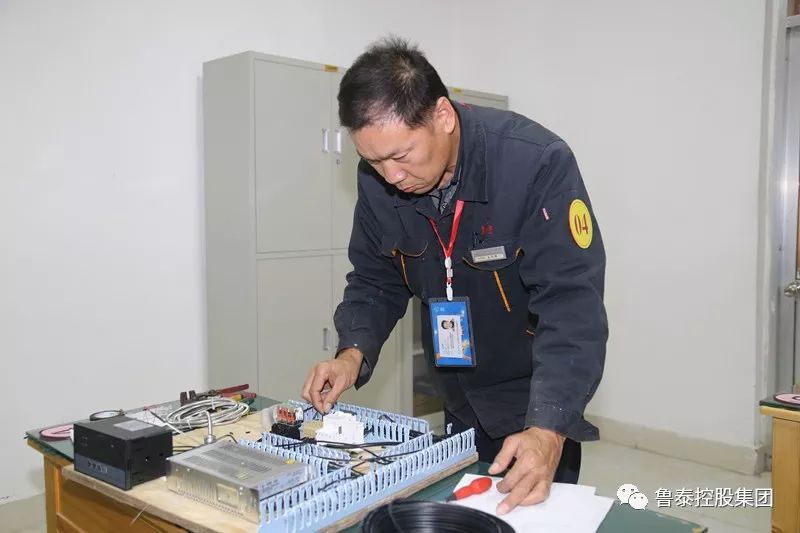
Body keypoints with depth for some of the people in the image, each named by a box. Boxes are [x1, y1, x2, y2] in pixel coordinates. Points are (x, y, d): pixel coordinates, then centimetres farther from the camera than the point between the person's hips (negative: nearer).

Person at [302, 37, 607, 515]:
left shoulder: (538, 162, -28)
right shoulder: (379, 180, -12)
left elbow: (571, 305, -30)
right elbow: (376, 282, 0)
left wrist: (548, 430, -40)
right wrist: (354, 353, -18)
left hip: (540, 405, -5)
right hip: (458, 404, 5)